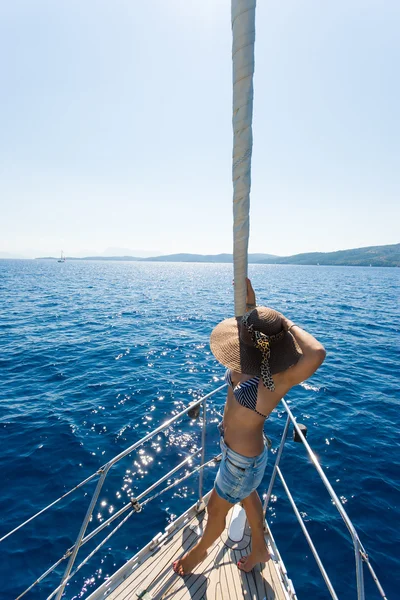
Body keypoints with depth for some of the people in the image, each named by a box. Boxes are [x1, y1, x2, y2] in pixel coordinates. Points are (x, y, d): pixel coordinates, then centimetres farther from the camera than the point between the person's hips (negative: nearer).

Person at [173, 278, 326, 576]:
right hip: (231, 445, 7)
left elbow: (318, 354, -55)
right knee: (248, 496, 31)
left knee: (216, 508, 21)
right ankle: (259, 550, 61)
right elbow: (251, 322, 8)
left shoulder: (279, 379, -35)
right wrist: (250, 302, -4)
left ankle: (200, 551, 55)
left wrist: (289, 324, -40)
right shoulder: (256, 361, -15)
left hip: (243, 459, -7)